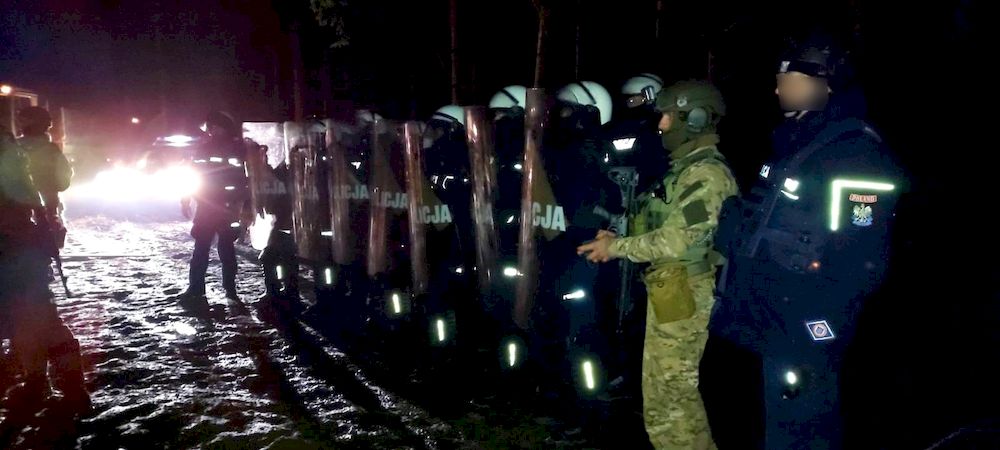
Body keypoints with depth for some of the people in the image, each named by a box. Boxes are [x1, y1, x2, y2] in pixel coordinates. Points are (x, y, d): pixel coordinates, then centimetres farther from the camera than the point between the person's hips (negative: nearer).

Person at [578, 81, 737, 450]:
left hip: (682, 296, -10)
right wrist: (617, 240, 9)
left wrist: (616, 247, -12)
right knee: (679, 392, 20)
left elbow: (676, 239, -22)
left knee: (666, 400, -1)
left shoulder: (707, 174, -17)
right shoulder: (687, 167, 15)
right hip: (670, 293, 10)